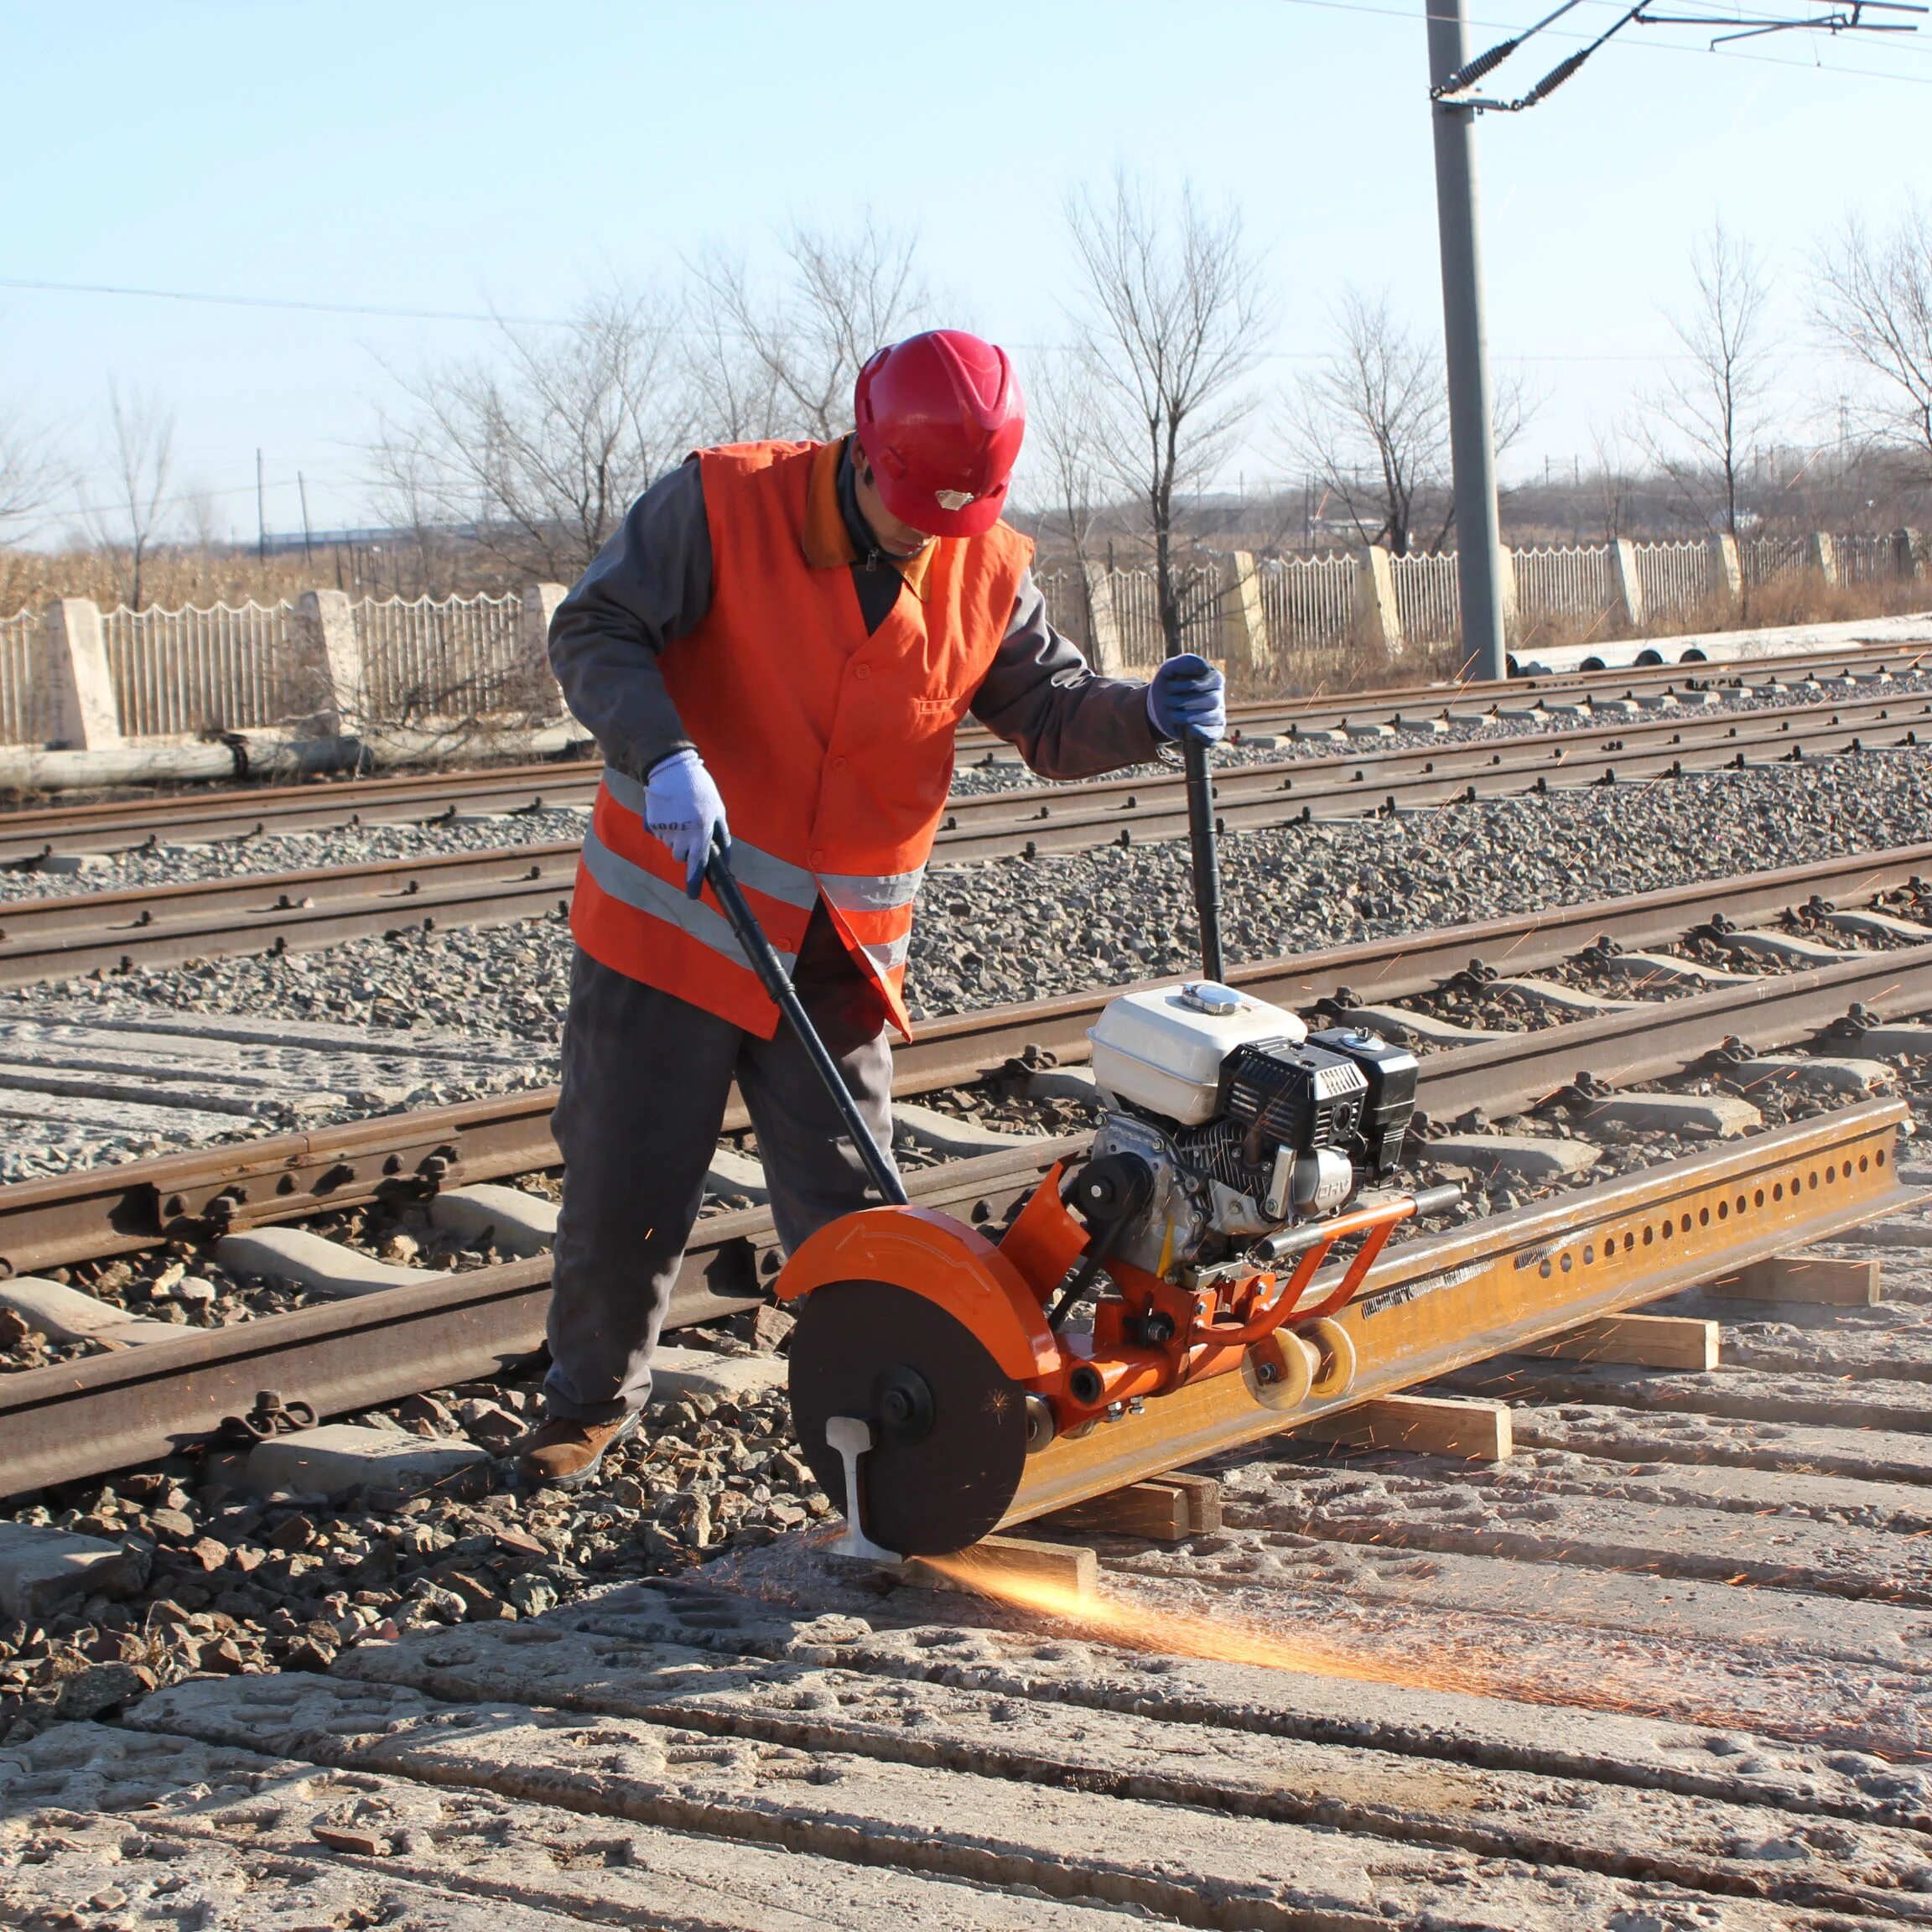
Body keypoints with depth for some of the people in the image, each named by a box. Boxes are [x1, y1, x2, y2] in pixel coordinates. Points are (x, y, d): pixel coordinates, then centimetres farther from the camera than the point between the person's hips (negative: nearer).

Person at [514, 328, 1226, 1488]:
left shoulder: (987, 576, -2)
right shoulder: (723, 507, -13)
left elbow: (1053, 719, 4)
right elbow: (596, 630, -15)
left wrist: (1145, 715, -18)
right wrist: (664, 757, -31)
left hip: (842, 953, 2)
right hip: (673, 911, -2)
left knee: (845, 1205, 5)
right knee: (623, 1180, 7)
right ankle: (593, 1397, 28)